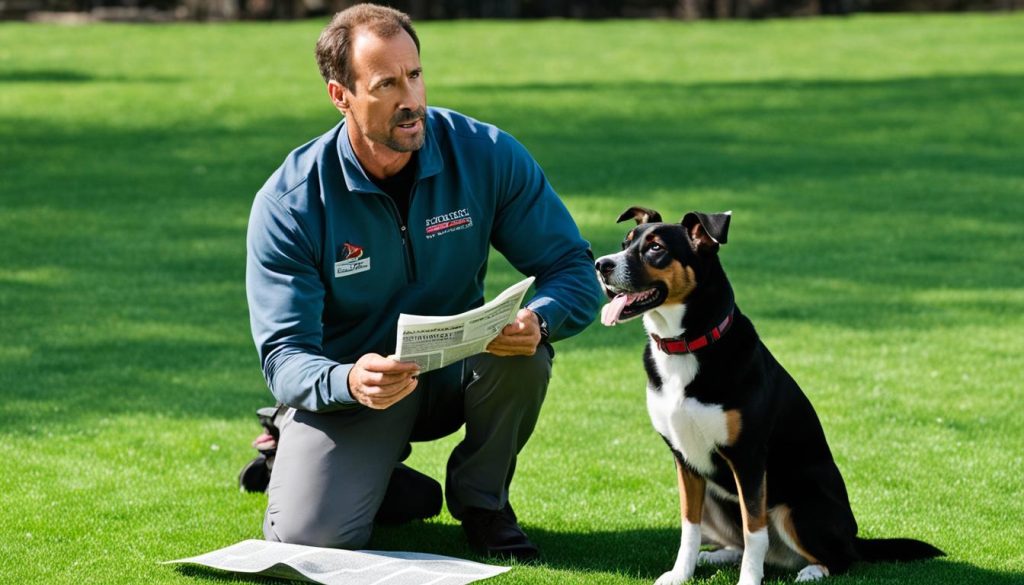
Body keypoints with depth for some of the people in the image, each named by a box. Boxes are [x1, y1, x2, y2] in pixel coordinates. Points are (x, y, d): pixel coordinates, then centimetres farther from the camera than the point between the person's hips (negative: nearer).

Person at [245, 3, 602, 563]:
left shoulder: (487, 155, -14)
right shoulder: (289, 203, -19)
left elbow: (575, 270, -12)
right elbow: (284, 355, -21)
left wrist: (537, 322, -37)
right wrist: (348, 382, -45)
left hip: (455, 374, 2)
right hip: (347, 386, -2)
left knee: (523, 348, -31)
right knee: (308, 538, -26)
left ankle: (480, 497, -2)